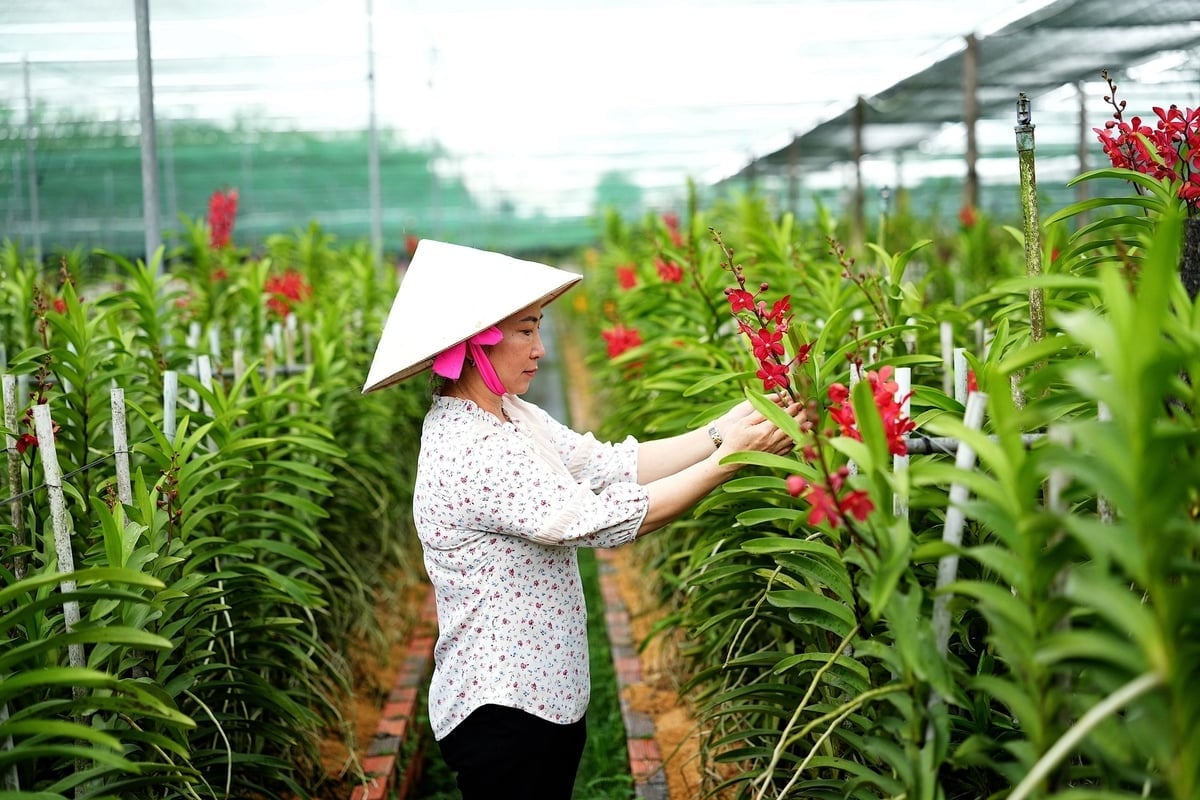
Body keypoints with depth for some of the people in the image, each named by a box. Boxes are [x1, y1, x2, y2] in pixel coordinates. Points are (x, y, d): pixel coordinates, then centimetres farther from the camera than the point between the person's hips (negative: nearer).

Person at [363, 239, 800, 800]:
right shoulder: (468, 455, -25)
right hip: (503, 713, -9)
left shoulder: (510, 416, 5)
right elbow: (602, 520, -26)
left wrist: (726, 428, -11)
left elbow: (613, 466, -1)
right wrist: (731, 457, -22)